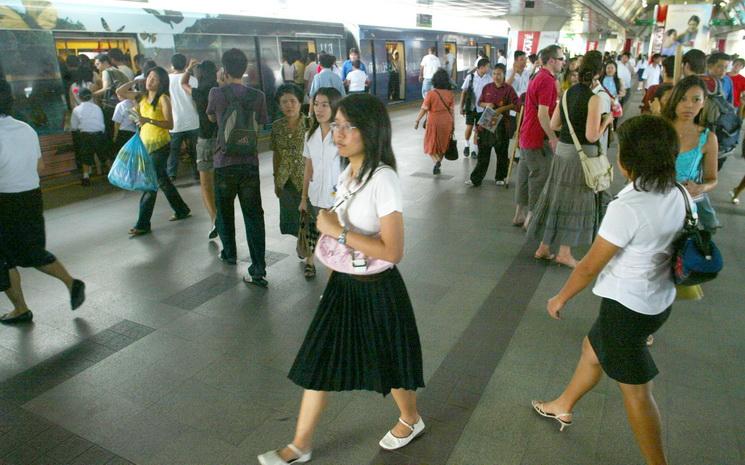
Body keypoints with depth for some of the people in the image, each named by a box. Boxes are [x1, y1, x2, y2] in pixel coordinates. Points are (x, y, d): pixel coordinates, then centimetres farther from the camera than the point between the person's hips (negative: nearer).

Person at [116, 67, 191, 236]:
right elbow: (120, 92, 11)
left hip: (160, 145, -8)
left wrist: (149, 120, -28)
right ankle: (182, 210, 32)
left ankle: (143, 224, -1)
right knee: (161, 180, 16)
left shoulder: (163, 98, -11)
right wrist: (136, 80, 8)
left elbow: (170, 124, -17)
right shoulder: (142, 96, 9)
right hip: (146, 144, 8)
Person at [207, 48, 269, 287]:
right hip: (250, 162, 1)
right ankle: (258, 270, -4)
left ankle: (229, 253, 39)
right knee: (253, 215, 2)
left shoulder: (216, 93, -5)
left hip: (224, 162, 0)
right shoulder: (257, 95, -3)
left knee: (225, 210, 21)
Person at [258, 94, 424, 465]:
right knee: (319, 361, 13)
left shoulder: (383, 179, -23)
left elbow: (393, 251, -27)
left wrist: (338, 232, -24)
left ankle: (411, 420, 46)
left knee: (389, 363, 15)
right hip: (342, 284, 7)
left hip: (377, 290, -7)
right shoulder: (346, 175, 3)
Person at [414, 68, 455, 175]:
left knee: (431, 145, 10)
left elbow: (424, 109, -13)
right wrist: (453, 124, 7)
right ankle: (438, 164, 23)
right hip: (446, 122, 3)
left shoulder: (431, 94, -14)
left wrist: (417, 121, -1)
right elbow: (452, 110, -1)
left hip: (433, 122, -3)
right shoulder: (450, 94, -4)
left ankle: (436, 161, -14)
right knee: (442, 144, 17)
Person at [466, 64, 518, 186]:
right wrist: (486, 104, -7)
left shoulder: (508, 89, -4)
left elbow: (516, 104, -8)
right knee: (483, 152, 4)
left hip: (502, 124, -2)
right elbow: (480, 103, 14)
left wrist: (502, 109, -18)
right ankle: (476, 179, 7)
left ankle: (500, 177, 23)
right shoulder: (487, 88, 7)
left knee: (502, 153, 9)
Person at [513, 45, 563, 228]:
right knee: (540, 176, -2)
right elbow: (543, 115, -22)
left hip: (527, 136, 10)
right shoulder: (547, 81, -17)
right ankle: (532, 218, 5)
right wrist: (553, 138, -19)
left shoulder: (538, 78, 15)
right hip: (538, 138, -10)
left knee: (525, 174, 14)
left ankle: (520, 214, 22)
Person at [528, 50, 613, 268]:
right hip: (582, 153, -6)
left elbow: (554, 125, 8)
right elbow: (592, 136, -18)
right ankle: (564, 253, 14)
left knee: (557, 196, 14)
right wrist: (606, 121, -2)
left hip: (563, 149, 6)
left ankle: (544, 247, 21)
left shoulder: (568, 92, 4)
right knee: (576, 201, 6)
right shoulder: (594, 98, -15)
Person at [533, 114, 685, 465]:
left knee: (635, 391, 9)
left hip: (628, 307, -9)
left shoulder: (627, 208, -28)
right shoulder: (676, 195, -5)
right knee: (593, 348, 27)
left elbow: (590, 267, -20)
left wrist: (560, 299, -4)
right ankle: (562, 407, 49)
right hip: (658, 299, 9)